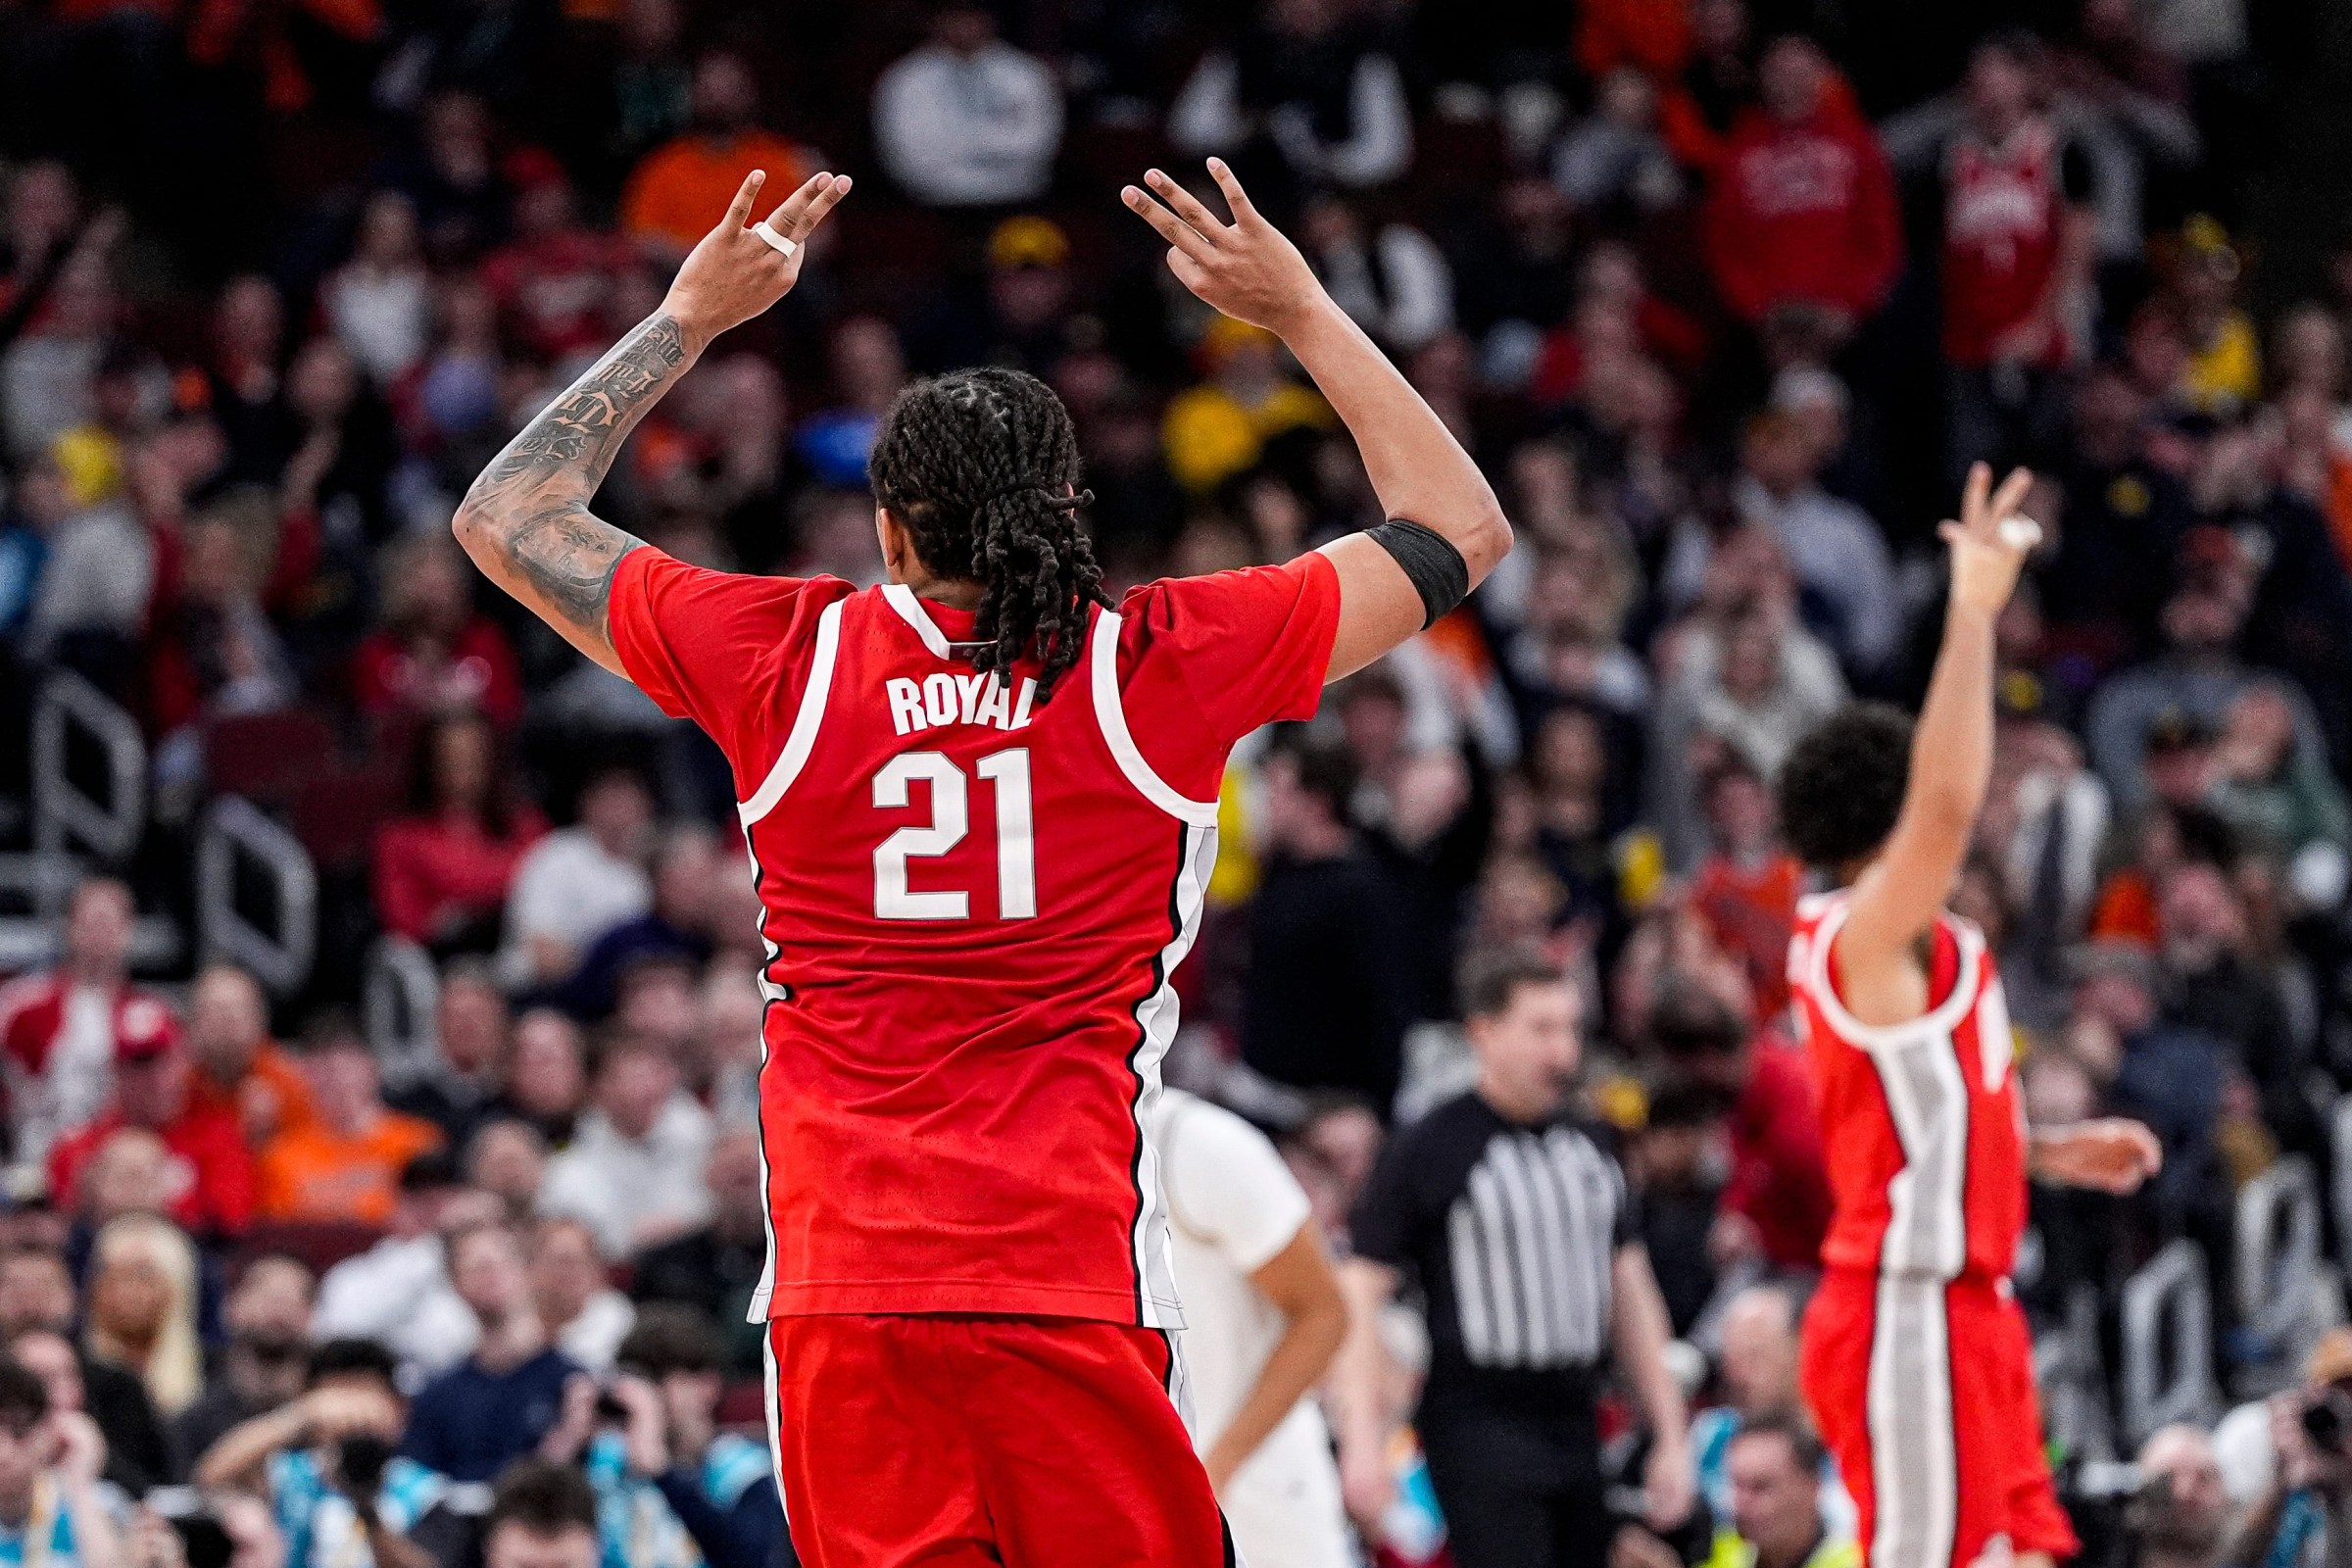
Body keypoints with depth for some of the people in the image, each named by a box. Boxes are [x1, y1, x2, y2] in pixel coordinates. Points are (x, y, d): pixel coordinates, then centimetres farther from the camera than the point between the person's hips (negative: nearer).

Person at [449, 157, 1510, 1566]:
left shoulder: (784, 662, 4)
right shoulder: (1161, 668, 1)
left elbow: (505, 520, 19)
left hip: (843, 1288, 2)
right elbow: (1460, 530, 15)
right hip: (1079, 1280, -1)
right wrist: (1302, 312, 21)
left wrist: (688, 320, 25)